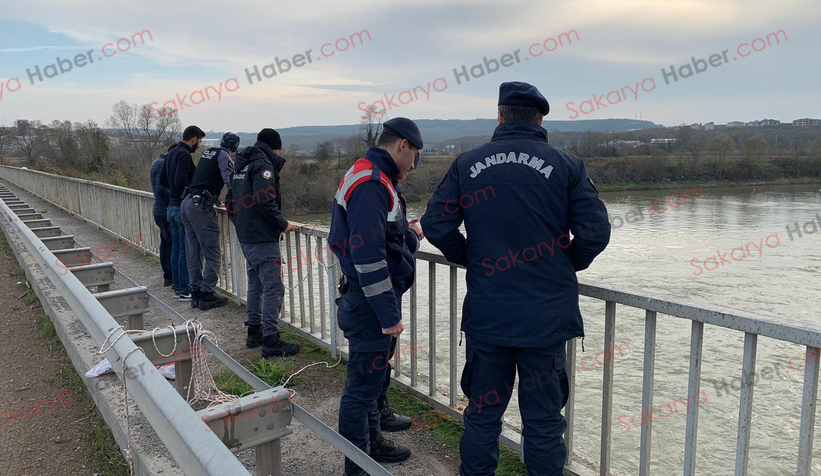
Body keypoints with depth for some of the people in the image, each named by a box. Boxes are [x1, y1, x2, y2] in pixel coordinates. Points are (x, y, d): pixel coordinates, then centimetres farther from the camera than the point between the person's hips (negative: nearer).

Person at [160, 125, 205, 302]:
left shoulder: (171, 153, 15)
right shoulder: (185, 155, -15)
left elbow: (163, 180, 20)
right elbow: (181, 181, -25)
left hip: (172, 206, 10)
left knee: (176, 249, 14)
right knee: (186, 250, -4)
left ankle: (177, 287, 21)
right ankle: (185, 290, 0)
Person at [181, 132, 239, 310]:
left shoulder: (208, 152, 20)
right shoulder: (224, 155, -3)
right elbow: (230, 181, -14)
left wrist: (215, 198, 37)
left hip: (186, 203, 9)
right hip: (200, 207, -9)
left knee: (193, 253, 12)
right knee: (212, 255, -2)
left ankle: (196, 294, 19)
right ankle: (207, 296, 0)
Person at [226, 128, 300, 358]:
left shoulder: (241, 167, 17)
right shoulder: (264, 166, -12)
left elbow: (230, 202, 22)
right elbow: (265, 202, -23)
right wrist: (283, 224, -12)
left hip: (245, 238, 10)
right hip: (263, 238, -10)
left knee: (255, 284, 18)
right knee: (273, 288, -7)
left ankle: (254, 332, 27)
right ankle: (271, 341, -7)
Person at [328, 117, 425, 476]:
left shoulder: (375, 180, 14)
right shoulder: (370, 184, -21)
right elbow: (368, 257, -27)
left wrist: (408, 234, 18)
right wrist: (390, 314, -24)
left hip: (376, 302, 11)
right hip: (369, 303, -11)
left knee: (378, 368, 27)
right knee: (364, 382, 1)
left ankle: (378, 417, 49)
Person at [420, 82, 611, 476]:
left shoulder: (467, 164, 1)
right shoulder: (566, 166, -3)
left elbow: (435, 225, -1)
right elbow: (595, 232, -7)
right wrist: (566, 265, 12)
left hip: (486, 314, 1)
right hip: (546, 317, -1)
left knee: (482, 416, 17)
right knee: (543, 421, 13)